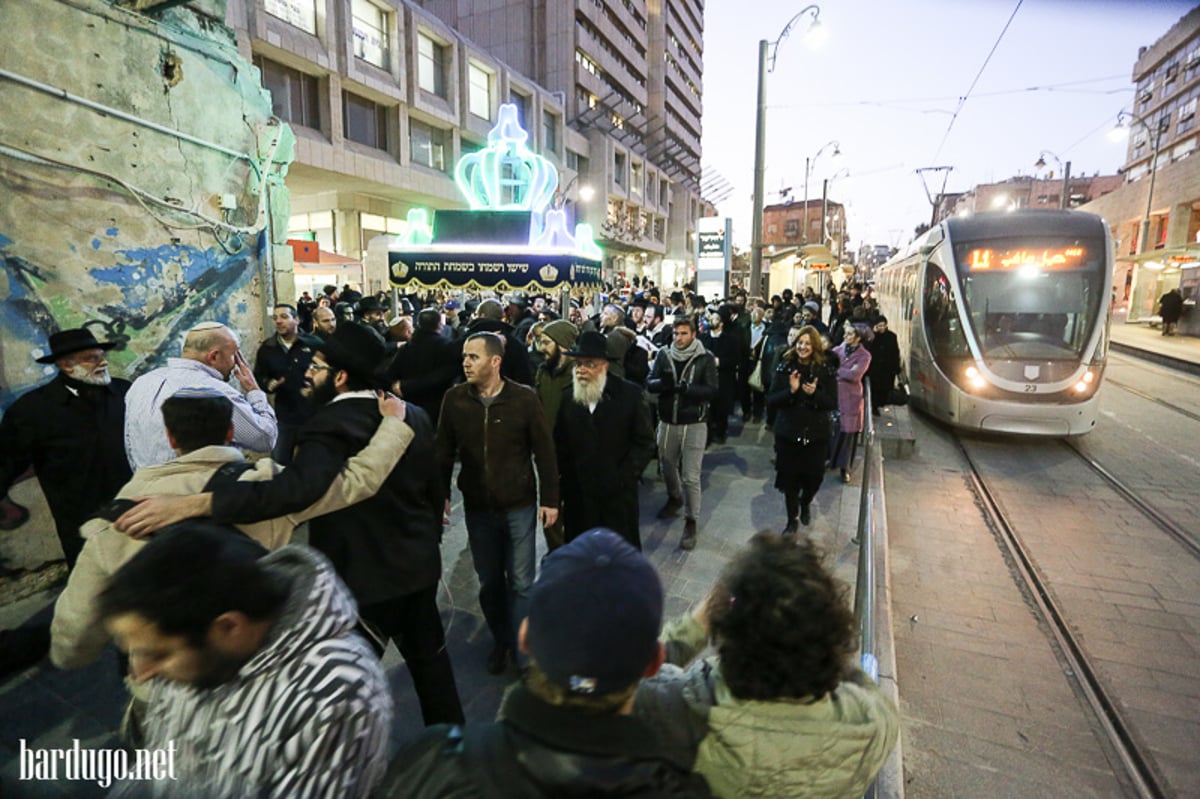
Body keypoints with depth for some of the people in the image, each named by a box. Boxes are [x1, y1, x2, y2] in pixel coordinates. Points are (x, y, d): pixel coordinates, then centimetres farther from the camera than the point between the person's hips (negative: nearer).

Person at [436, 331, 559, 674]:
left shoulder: (524, 398, -13)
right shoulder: (454, 398, -6)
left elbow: (544, 450, -7)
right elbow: (444, 451, 3)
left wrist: (550, 499, -6)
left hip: (519, 504, -2)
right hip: (477, 506, 3)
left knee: (521, 582, 8)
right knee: (489, 581, 16)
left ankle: (522, 647, 28)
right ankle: (500, 640, 38)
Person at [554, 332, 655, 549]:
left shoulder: (630, 394, -5)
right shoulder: (567, 396, 3)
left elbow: (645, 442, -4)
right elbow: (559, 444, 6)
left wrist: (622, 478, -10)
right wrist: (564, 478, -4)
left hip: (618, 494, -2)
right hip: (577, 495, 2)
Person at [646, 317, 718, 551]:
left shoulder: (705, 359, -7)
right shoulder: (664, 354, 1)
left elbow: (712, 390, -16)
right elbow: (650, 384, -5)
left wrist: (686, 387, -30)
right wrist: (663, 383, -28)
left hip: (694, 424, -4)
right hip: (667, 422, 4)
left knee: (691, 477, -3)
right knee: (667, 466, 22)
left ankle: (691, 522, 13)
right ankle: (674, 498, 50)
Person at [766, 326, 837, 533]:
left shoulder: (825, 369, -4)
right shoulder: (785, 367, -4)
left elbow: (832, 403, -5)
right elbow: (770, 400, -7)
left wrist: (814, 393, -23)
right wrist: (790, 391, -23)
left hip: (816, 434, 0)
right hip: (788, 432, 0)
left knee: (813, 477, 7)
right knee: (789, 477, 6)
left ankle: (805, 503, 43)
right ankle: (793, 519, 28)